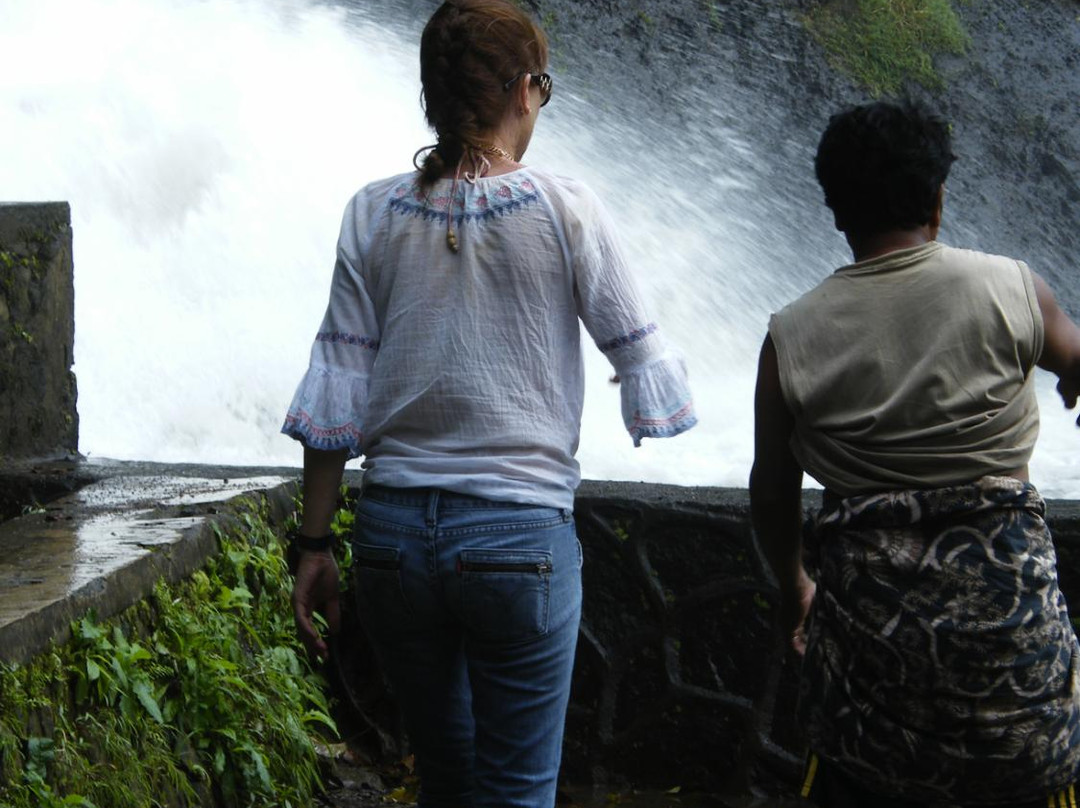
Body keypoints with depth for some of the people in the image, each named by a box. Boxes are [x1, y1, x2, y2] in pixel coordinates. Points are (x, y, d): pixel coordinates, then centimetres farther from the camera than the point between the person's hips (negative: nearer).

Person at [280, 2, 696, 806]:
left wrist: (314, 546, 6)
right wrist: (669, 391, 24)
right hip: (519, 536, -4)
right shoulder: (564, 210, -8)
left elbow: (334, 398, 0)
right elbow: (639, 349, 0)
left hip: (394, 530, 4)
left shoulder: (374, 215, 0)